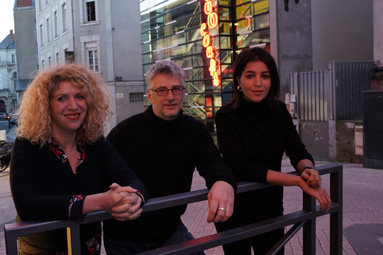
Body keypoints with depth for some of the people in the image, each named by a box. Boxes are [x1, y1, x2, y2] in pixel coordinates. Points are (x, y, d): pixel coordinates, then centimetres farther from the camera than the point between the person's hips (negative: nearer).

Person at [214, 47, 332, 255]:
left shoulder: (279, 111, -3)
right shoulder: (226, 116, -17)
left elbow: (298, 152, -3)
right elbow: (240, 167, -27)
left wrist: (308, 169, -28)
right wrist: (298, 181, -31)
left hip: (271, 208, 4)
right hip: (236, 211, -4)